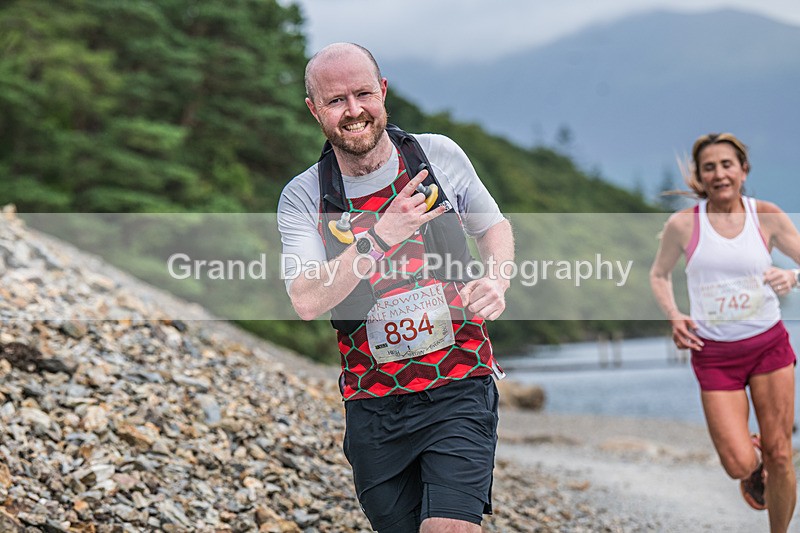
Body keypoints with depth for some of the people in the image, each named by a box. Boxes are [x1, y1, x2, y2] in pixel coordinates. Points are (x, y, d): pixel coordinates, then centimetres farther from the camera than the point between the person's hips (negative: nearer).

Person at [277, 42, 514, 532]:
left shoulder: (440, 156, 1)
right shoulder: (303, 199, -2)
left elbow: (494, 226, 17)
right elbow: (307, 301, -15)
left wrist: (496, 282, -4)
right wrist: (381, 237, -24)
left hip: (459, 387, -1)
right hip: (374, 407, 1)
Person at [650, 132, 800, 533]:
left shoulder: (767, 216, -4)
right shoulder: (683, 224, -6)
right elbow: (659, 274, 10)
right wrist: (673, 316, -7)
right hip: (714, 353, -1)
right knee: (739, 465, -8)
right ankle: (753, 463, 30)